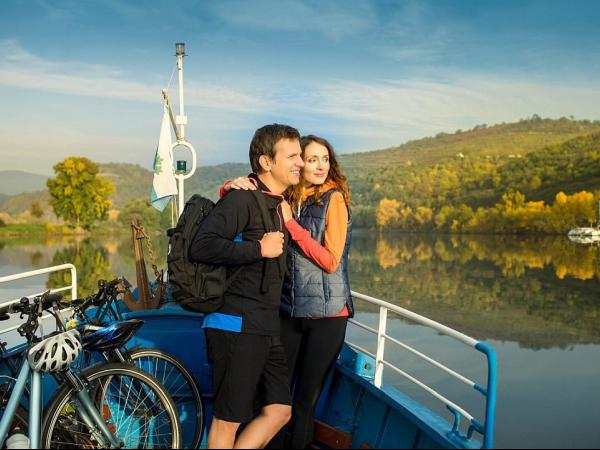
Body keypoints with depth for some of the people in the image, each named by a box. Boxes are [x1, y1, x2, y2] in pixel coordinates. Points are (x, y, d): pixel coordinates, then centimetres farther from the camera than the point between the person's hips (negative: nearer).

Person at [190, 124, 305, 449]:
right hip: (236, 327, -9)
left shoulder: (277, 203, 16)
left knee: (279, 411, 11)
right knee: (227, 420, 1)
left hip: (265, 330, 9)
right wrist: (259, 249, -22)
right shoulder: (242, 199, -12)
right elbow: (201, 246, -26)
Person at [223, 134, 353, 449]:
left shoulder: (334, 199, -7)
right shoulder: (284, 199, 6)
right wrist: (233, 186, -16)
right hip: (289, 310, 4)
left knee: (307, 397, 8)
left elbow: (330, 261, -14)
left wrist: (290, 222, -17)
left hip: (326, 313, -4)